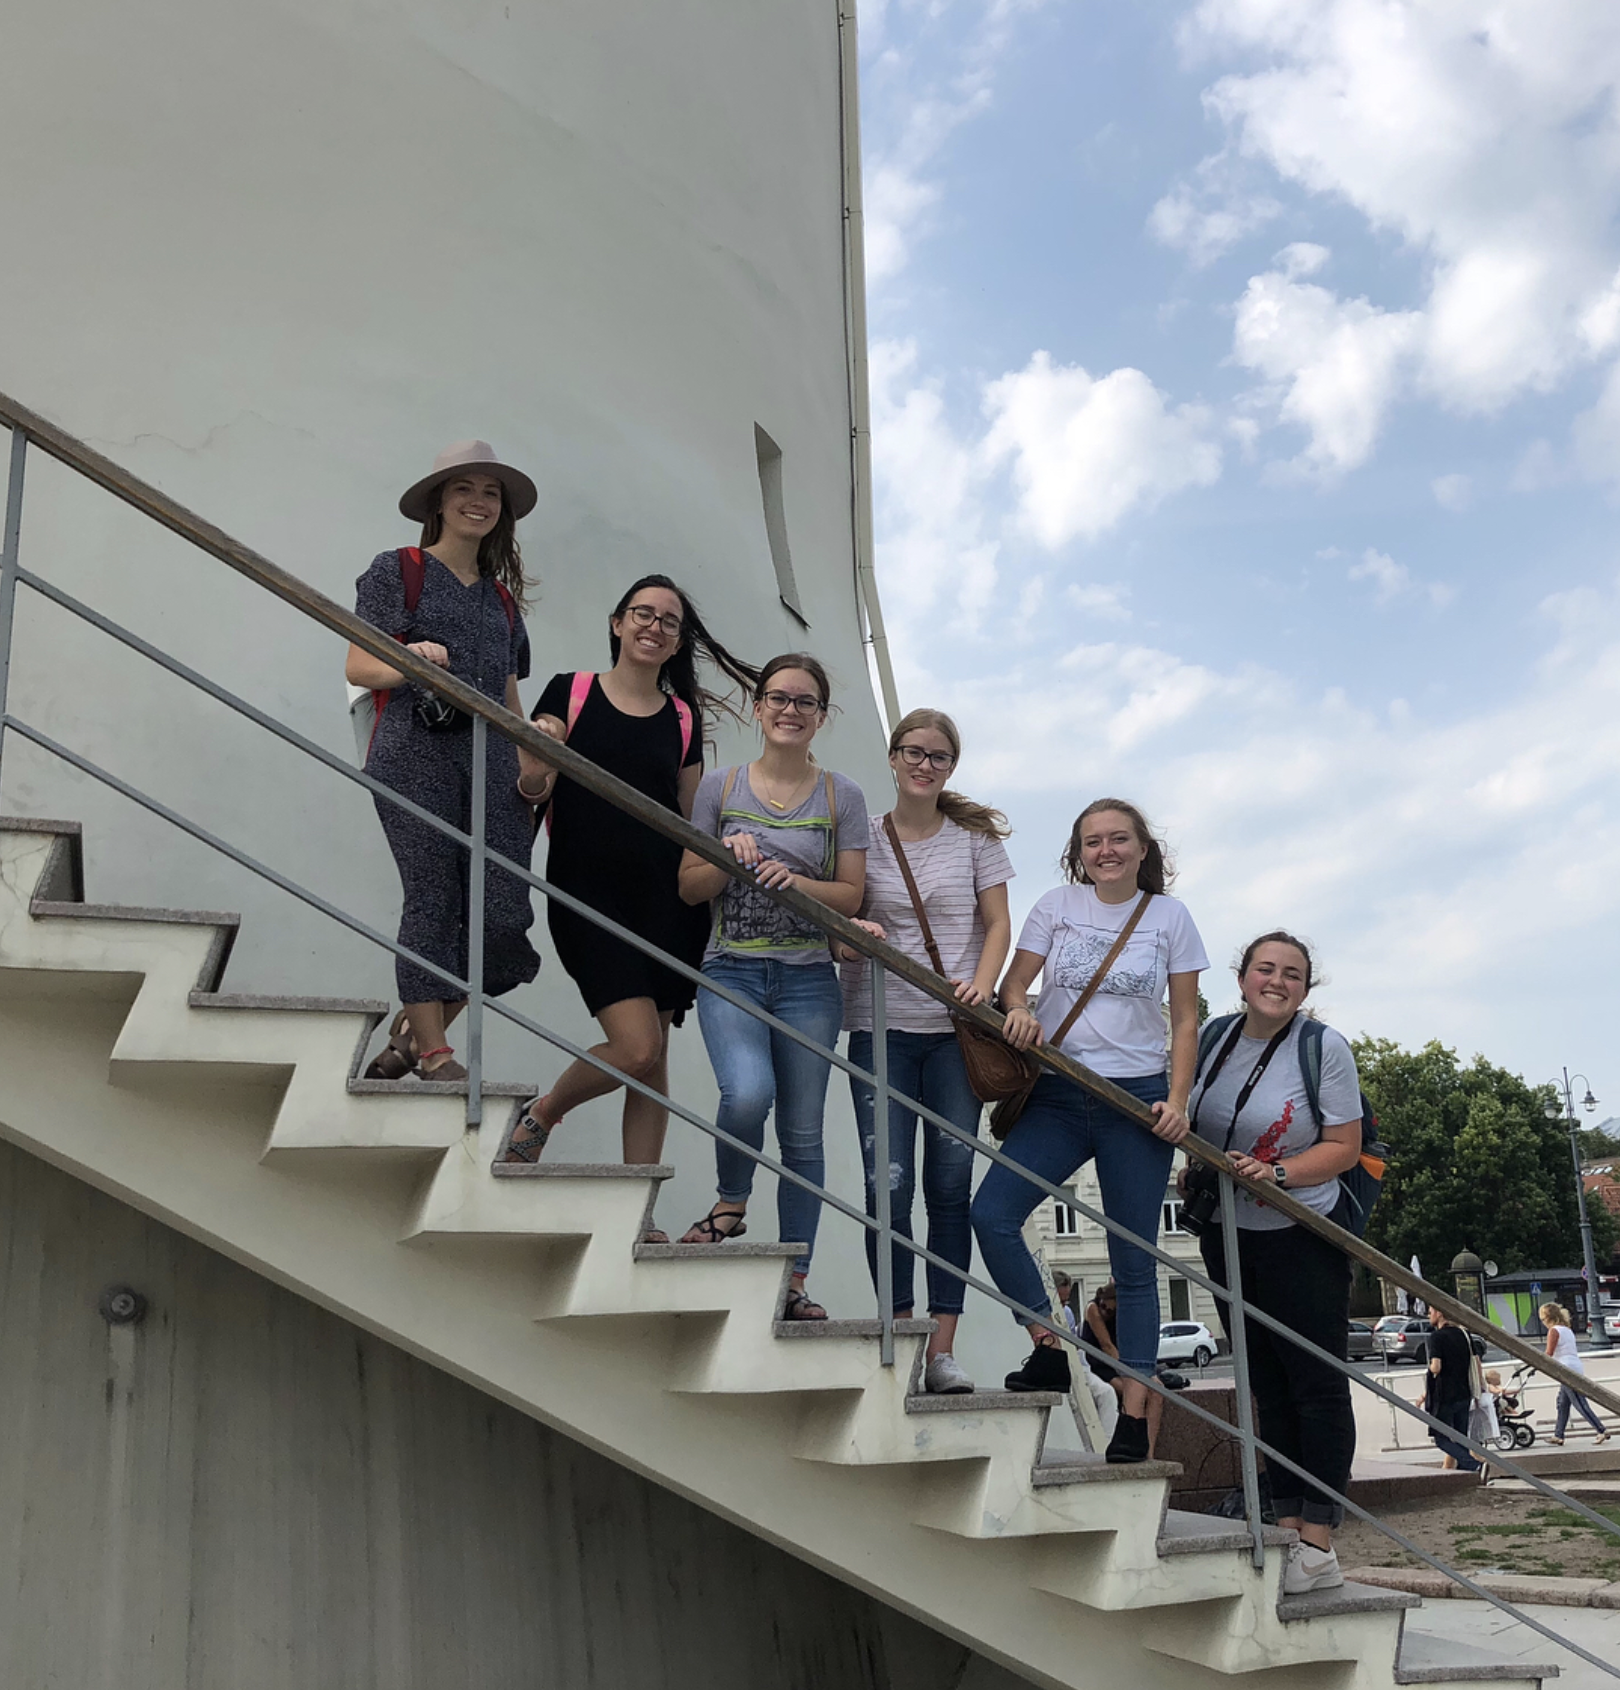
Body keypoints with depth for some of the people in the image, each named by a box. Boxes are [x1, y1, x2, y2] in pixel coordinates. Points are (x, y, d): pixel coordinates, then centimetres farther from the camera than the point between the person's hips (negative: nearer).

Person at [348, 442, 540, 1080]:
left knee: (505, 916, -5)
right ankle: (433, 1053, 4)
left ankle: (411, 1028, 15)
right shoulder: (398, 571, 8)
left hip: (490, 763, 5)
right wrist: (407, 664, -18)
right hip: (416, 757, -5)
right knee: (432, 903, -8)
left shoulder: (501, 596, 24)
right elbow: (356, 667, 1)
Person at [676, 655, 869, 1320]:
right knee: (747, 1093, -26)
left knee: (802, 1133, 3)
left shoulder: (841, 796, 6)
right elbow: (689, 887, 8)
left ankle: (795, 1281, 13)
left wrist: (796, 882, -14)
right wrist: (728, 861, -12)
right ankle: (731, 1205, 4)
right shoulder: (720, 787, 7)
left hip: (807, 978, 1)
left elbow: (851, 895, 4)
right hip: (731, 971, -1)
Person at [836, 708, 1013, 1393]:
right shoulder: (864, 837, 6)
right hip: (881, 1027, 0)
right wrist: (854, 938, -17)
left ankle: (942, 1350, 6)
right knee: (888, 1182, -6)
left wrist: (983, 984, -13)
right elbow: (836, 936, 7)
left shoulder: (975, 836, 8)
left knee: (951, 1184, 0)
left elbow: (997, 924, 5)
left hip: (955, 1030, 1)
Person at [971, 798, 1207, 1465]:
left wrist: (1177, 1101, -4)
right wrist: (1018, 1012, -17)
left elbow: (1186, 1018, 6)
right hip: (1058, 1097, 2)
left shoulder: (1169, 916, 5)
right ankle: (1049, 1351, -1)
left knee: (1133, 1259, 1)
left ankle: (1134, 1414, 8)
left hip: (1138, 1099, -1)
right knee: (991, 1213, -17)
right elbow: (1013, 983, 6)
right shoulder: (1057, 905, 7)